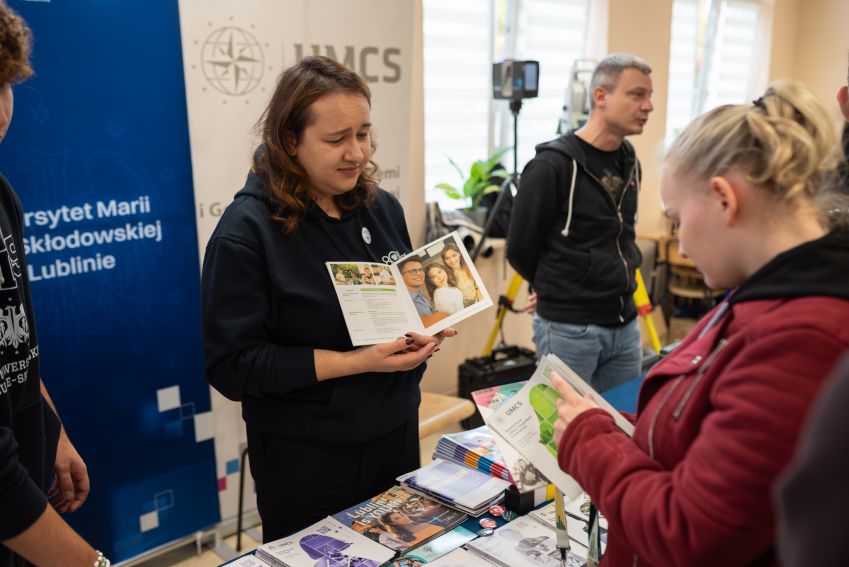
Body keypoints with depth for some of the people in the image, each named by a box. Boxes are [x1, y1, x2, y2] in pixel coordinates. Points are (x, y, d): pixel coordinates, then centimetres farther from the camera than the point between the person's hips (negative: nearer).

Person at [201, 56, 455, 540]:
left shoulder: (383, 207, 1)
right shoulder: (247, 231, -17)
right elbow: (233, 365, -19)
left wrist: (425, 330, -9)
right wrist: (355, 362, -25)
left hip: (396, 434, 6)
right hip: (305, 455, -5)